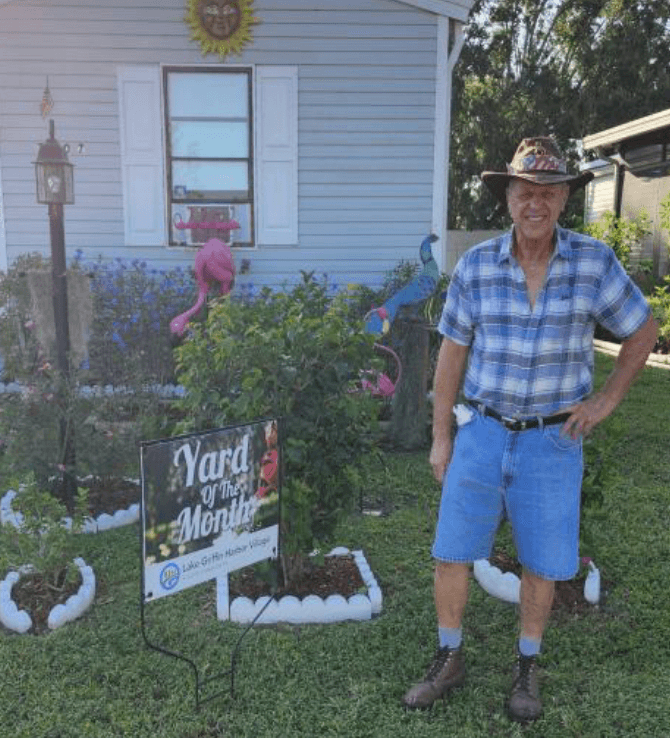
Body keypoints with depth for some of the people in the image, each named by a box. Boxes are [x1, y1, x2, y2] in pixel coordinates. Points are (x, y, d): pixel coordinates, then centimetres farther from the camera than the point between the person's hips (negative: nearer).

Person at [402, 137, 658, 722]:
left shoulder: (594, 262, -8)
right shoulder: (476, 267, -6)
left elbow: (643, 331, 6)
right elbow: (452, 352, 2)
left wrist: (607, 400, 0)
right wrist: (441, 438, 3)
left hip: (554, 440, 0)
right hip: (483, 433, 1)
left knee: (543, 564, 11)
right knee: (452, 555, 5)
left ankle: (527, 668, 35)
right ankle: (450, 661, 28)